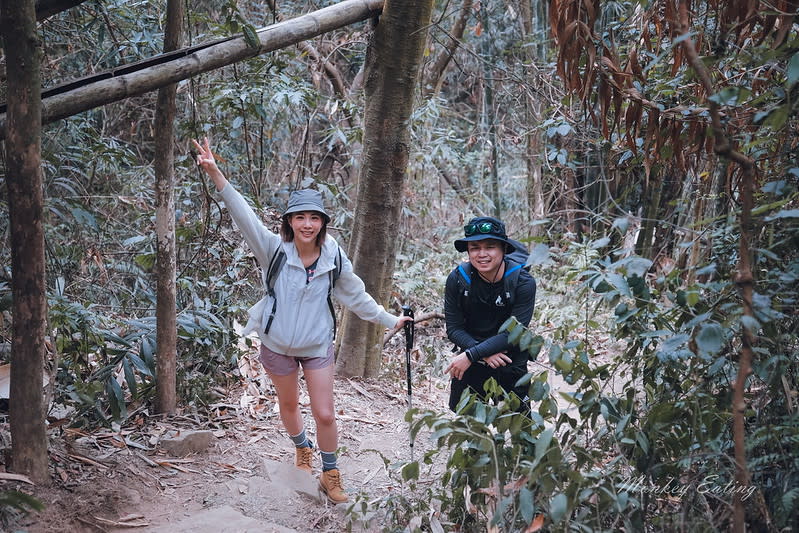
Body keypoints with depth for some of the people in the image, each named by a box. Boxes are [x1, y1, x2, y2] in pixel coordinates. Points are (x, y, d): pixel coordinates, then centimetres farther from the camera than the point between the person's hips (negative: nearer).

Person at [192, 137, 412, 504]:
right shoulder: (275, 250, -17)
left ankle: (330, 475, 22)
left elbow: (356, 297, 3)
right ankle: (302, 448, 51)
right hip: (278, 345, 0)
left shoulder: (333, 258, -11)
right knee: (288, 404, 21)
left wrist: (391, 321, 8)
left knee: (325, 415, 0)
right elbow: (245, 217, -30)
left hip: (317, 346, 0)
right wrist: (217, 177, -43)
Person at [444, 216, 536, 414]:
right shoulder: (457, 279, -12)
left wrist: (470, 355, -25)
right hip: (470, 364, 2)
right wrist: (484, 353, -24)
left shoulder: (522, 282, -18)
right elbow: (453, 329, -9)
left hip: (511, 365, -2)